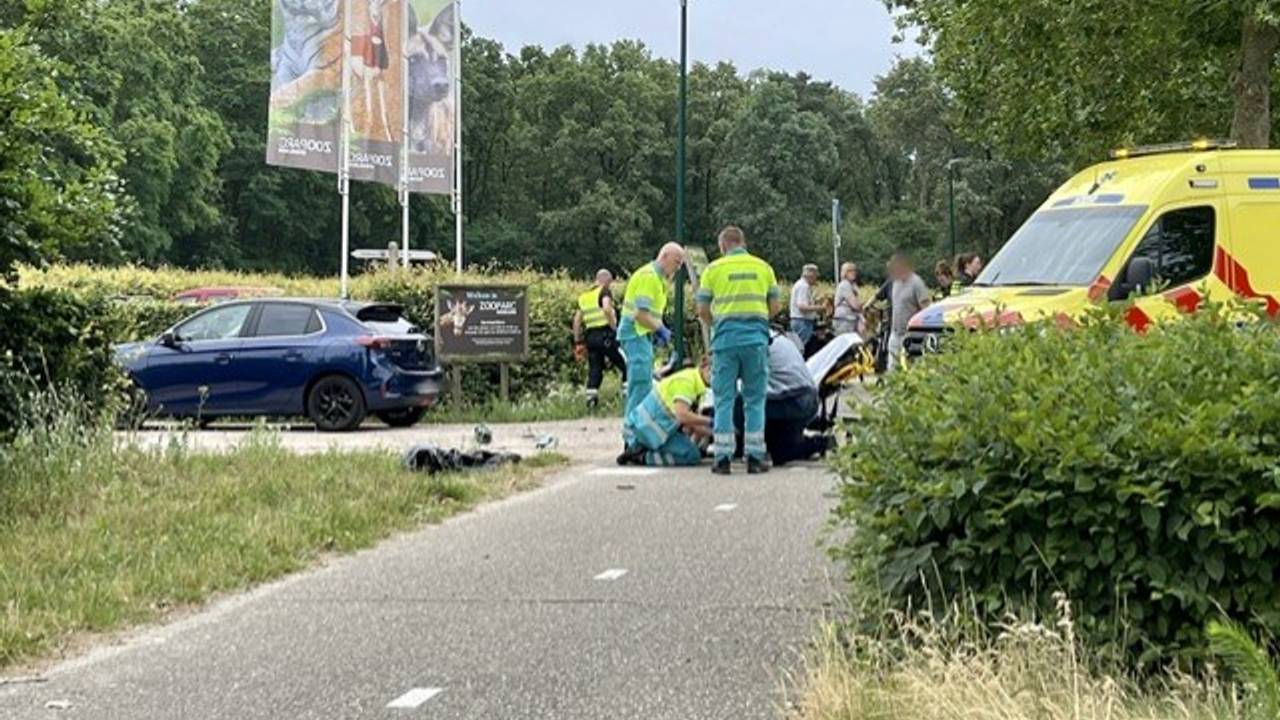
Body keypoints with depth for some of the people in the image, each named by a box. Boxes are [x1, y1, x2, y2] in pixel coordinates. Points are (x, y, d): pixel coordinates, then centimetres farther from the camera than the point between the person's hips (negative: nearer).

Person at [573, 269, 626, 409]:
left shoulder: (584, 296, 19)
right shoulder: (604, 291, -1)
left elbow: (577, 320, 17)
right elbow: (607, 308, -22)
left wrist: (578, 343, 19)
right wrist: (614, 327, -13)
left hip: (590, 336, 7)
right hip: (605, 334, -7)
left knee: (594, 369, 9)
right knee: (625, 364, 2)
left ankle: (591, 399, 0)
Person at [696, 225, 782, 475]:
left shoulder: (714, 268, 4)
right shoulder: (763, 267, 10)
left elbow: (702, 309, 4)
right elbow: (776, 305, 10)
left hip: (726, 338, -1)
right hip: (756, 337, 1)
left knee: (724, 399, 5)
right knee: (755, 399, 7)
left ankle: (723, 457, 2)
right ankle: (754, 457, 6)